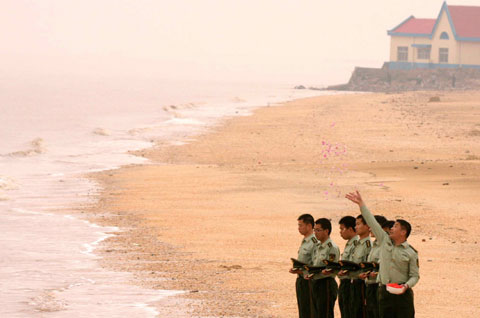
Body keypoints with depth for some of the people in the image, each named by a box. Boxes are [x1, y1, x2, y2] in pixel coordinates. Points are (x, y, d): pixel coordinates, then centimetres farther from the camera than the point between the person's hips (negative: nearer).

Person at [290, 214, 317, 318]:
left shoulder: (315, 242, -17)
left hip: (308, 281, -10)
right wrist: (295, 269, 9)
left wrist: (301, 271, -22)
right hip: (300, 280, 10)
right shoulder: (304, 242, 15)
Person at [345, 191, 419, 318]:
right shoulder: (385, 241, 8)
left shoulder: (411, 253, -3)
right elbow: (372, 222, 8)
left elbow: (415, 276, -1)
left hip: (402, 293, -4)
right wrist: (361, 203, 7)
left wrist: (406, 286, -21)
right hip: (384, 292, 4)